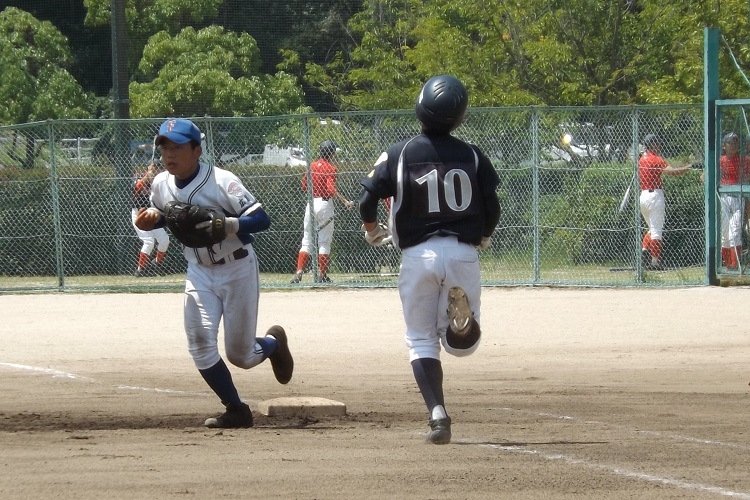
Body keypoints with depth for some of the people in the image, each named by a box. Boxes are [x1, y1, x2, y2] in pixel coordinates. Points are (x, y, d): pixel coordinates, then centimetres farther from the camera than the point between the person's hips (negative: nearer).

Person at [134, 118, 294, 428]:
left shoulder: (221, 182, -23)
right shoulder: (161, 185, -5)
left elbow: (261, 220, -24)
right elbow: (161, 214, 16)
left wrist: (224, 224, -39)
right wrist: (150, 220, -8)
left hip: (237, 270, -5)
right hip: (199, 272, 5)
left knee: (240, 355, 2)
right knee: (199, 342, -14)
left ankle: (273, 343, 38)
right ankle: (236, 410, -2)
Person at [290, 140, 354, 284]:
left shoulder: (311, 166, 8)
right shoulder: (330, 169, -10)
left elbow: (304, 186, 13)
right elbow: (332, 189, -22)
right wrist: (345, 201, -29)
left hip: (311, 203, 5)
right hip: (325, 204, -5)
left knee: (307, 240, 9)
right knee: (324, 241, 2)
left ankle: (299, 272, -1)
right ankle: (322, 275, 3)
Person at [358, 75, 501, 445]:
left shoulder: (399, 154, -3)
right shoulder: (472, 157, 1)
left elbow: (368, 198, -6)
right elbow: (492, 209, 4)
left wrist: (372, 231, 15)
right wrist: (481, 239, 25)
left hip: (418, 255, -1)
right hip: (463, 253, 1)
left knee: (422, 341, 9)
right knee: (461, 342, 10)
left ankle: (437, 412, -10)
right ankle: (462, 309, -26)